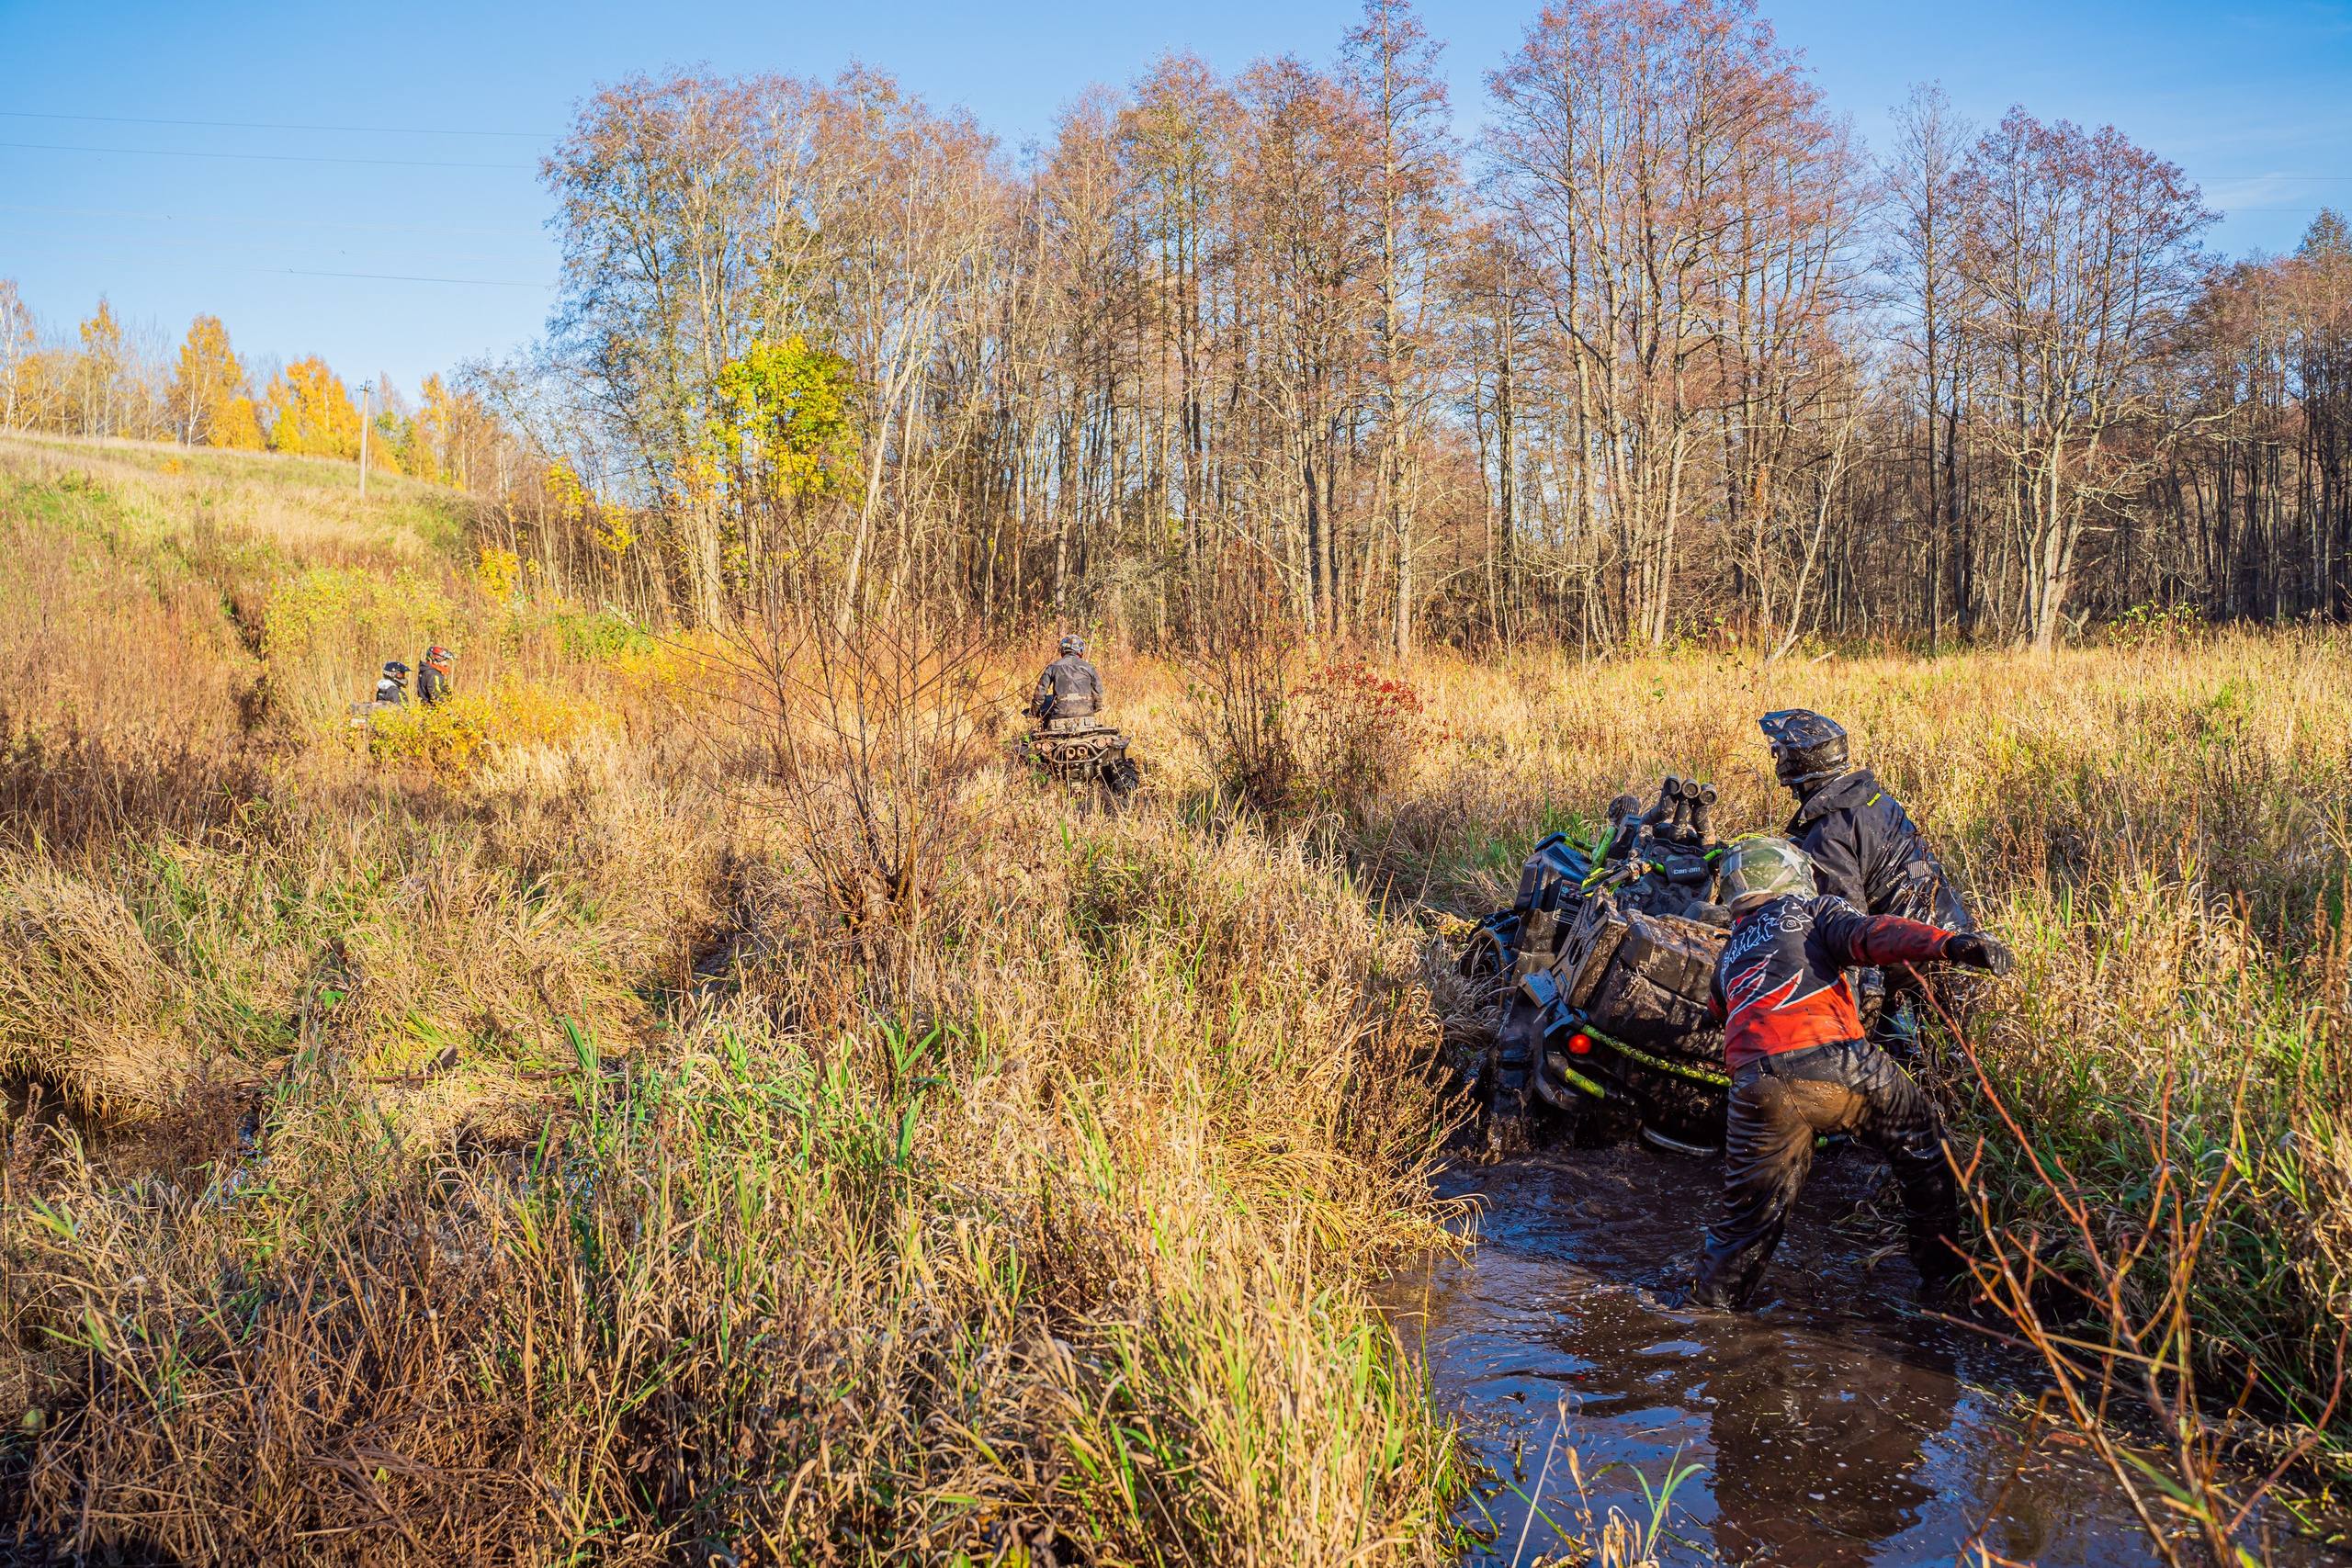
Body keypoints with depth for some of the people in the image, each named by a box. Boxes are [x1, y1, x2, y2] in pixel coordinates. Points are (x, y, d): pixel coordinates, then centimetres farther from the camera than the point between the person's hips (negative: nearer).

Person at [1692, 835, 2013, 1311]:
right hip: (1833, 1064, -4)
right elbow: (1866, 932, -2)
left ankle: (1710, 1310, 20)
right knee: (1921, 1144, 21)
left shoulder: (1729, 959, 34)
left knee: (1750, 1215, 17)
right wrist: (1950, 943, -16)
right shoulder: (1813, 909, 18)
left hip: (1756, 1085, 4)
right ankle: (1942, 1271, 26)